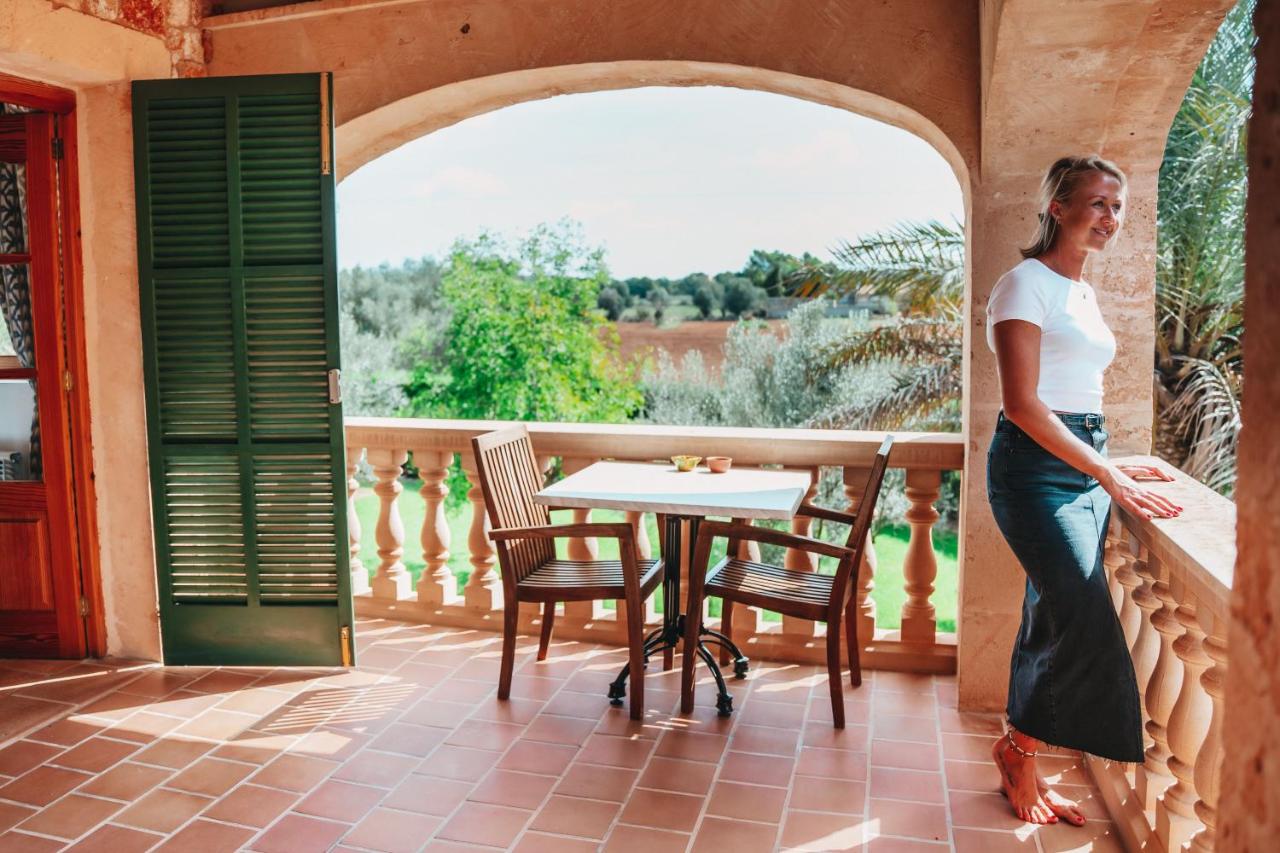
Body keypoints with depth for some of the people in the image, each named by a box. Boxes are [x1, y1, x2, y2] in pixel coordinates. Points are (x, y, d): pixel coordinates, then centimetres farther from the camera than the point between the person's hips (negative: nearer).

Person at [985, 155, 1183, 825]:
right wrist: (1108, 475, -18)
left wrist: (1112, 464, 13)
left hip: (1086, 463, 8)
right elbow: (1022, 403, -17)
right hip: (1035, 466, -8)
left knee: (1054, 624, 9)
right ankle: (1018, 748, 11)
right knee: (1089, 626, -12)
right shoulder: (1026, 284, -8)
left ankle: (1020, 769, 22)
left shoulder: (1083, 293, 18)